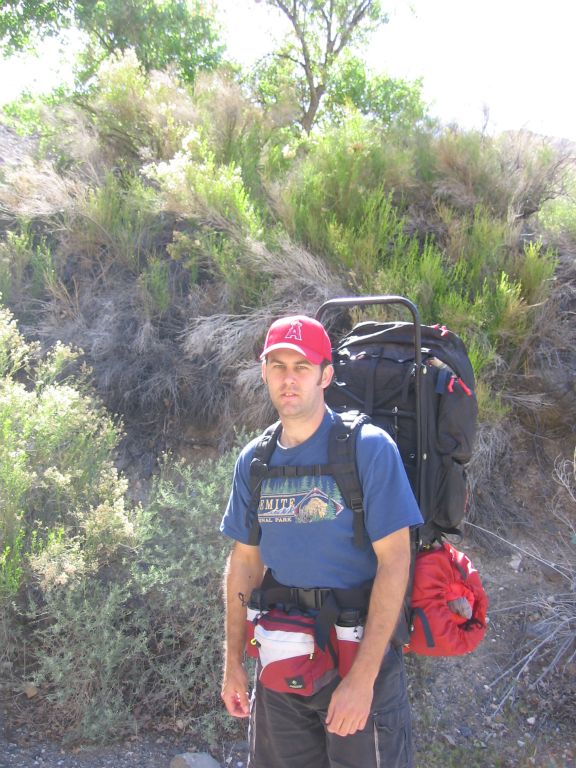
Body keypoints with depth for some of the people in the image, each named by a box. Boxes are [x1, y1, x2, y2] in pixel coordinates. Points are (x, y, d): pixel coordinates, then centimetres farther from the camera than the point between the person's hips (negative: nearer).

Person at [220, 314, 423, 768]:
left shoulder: (369, 447, -15)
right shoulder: (253, 461, 1)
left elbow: (394, 562, -18)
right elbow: (245, 561, 8)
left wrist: (362, 678, -21)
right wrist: (234, 662, 7)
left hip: (360, 659, -4)